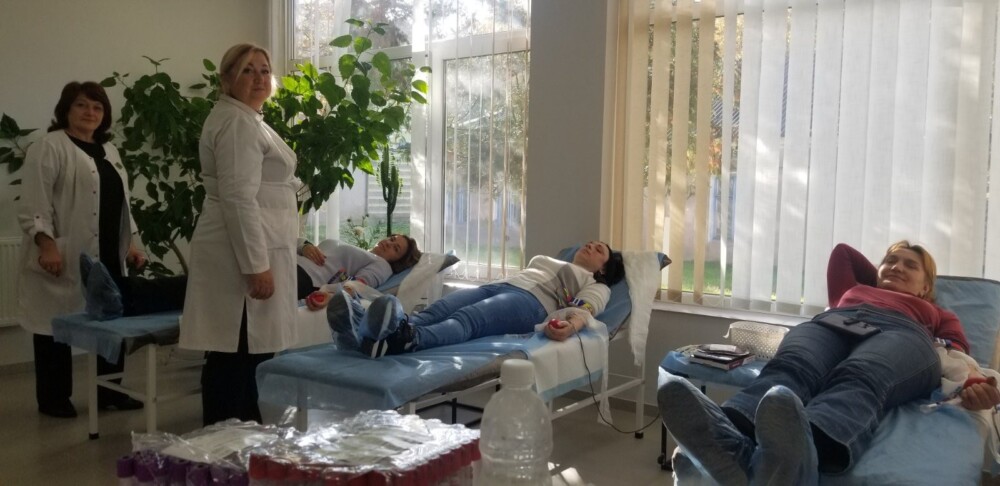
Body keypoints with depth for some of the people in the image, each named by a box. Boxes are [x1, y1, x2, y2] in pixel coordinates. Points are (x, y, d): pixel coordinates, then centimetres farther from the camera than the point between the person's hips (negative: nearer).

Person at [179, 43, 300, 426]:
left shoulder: (247, 120, 21)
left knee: (250, 353, 14)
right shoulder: (236, 122, -12)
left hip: (249, 250, 10)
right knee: (234, 356, -5)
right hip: (243, 255, -10)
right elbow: (239, 199, -21)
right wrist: (257, 265, -23)